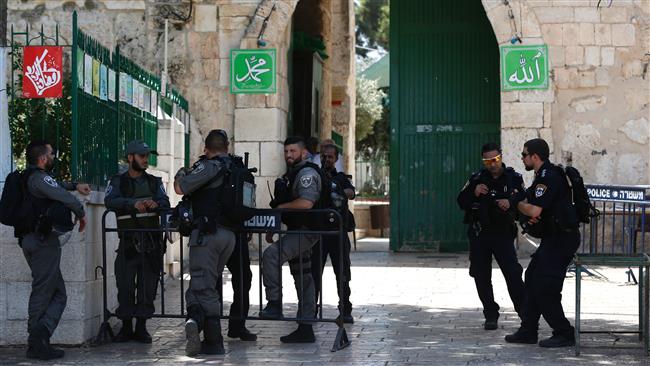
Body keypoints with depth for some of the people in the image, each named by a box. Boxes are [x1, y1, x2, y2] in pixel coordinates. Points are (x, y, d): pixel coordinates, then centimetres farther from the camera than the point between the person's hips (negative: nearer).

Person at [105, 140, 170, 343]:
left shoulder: (154, 182, 15)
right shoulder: (118, 181, 7)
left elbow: (165, 203, -1)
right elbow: (110, 201, -13)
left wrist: (155, 204, -25)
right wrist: (134, 203, -29)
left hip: (151, 242, 2)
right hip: (128, 243, -2)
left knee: (148, 287, 2)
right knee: (125, 286, -3)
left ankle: (141, 328, 11)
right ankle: (126, 328, 8)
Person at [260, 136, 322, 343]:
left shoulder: (307, 173, -10)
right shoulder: (291, 175, 22)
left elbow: (306, 202, -25)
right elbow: (290, 206, 27)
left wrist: (280, 207, -12)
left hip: (305, 231, -10)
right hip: (296, 232, 10)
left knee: (271, 255, -26)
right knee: (303, 278, 10)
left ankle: (274, 304, -23)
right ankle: (305, 330, 13)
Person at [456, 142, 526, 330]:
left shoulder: (514, 178, -1)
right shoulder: (477, 178, 3)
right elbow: (461, 202, 2)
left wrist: (511, 203, -19)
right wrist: (473, 193, -16)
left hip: (503, 233, -2)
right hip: (479, 234, 2)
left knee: (513, 274, -12)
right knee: (482, 277, 6)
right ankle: (491, 316, 17)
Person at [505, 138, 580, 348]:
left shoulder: (549, 177, -18)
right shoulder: (544, 176, 16)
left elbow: (534, 210, -22)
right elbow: (533, 208, 20)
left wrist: (516, 203, -3)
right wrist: (531, 216, -3)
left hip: (561, 239, -11)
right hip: (554, 237, 11)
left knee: (544, 287, -10)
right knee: (532, 280, 13)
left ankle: (564, 334, -2)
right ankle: (528, 332, 19)